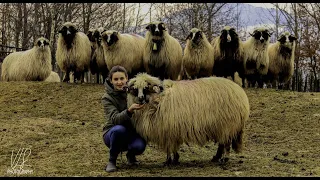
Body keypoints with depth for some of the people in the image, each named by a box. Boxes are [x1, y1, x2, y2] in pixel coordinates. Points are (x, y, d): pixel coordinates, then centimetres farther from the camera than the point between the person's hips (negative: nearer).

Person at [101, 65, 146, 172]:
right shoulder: (107, 98, -12)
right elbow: (115, 119, -26)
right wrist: (130, 110, -44)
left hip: (132, 132, 2)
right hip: (112, 133, -2)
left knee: (140, 146, -31)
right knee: (119, 129, -37)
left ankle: (130, 155, 7)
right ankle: (112, 160, -13)